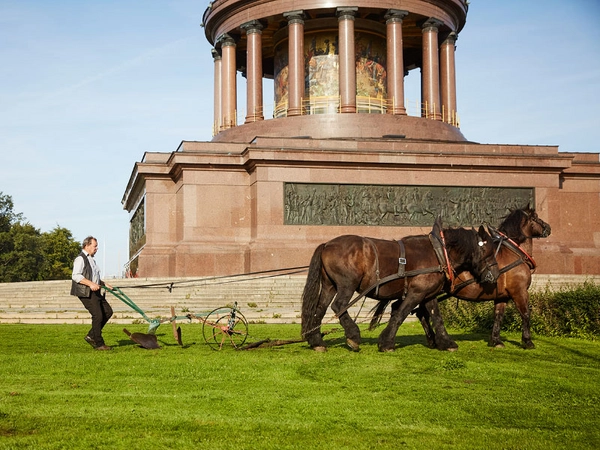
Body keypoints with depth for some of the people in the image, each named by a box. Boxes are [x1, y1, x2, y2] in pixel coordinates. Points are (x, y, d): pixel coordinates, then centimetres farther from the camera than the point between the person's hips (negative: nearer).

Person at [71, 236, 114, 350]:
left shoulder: (91, 259, 22)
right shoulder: (80, 259, -9)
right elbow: (76, 276, -21)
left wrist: (104, 284, 21)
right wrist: (90, 283, -26)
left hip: (95, 292, 10)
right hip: (86, 293, -10)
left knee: (108, 311, 7)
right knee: (98, 315, -12)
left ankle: (91, 336, 14)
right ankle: (99, 344, -3)